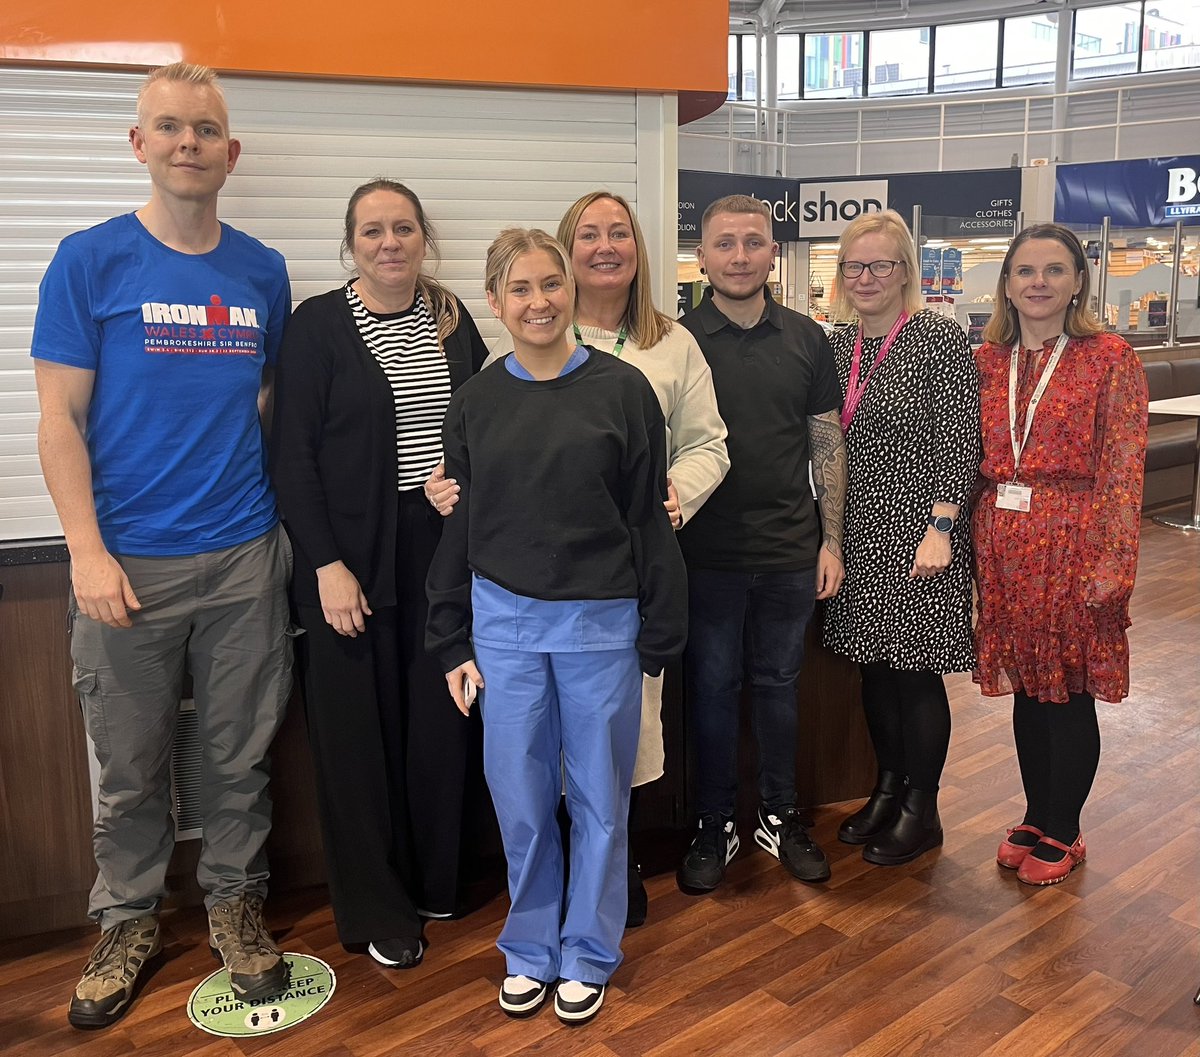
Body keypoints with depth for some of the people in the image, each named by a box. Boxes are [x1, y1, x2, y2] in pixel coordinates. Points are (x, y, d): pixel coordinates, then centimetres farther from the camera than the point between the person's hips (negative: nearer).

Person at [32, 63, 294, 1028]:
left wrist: (288, 524, 6)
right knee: (131, 766, 10)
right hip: (129, 564, -2)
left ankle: (235, 903, 32)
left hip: (246, 558, 2)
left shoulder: (264, 271, 7)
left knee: (241, 756, 12)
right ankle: (130, 921, 32)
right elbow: (60, 419, -3)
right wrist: (88, 551, -11)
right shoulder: (91, 261, -2)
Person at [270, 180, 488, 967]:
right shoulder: (319, 325, -4)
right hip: (355, 556, -3)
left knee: (441, 718, 10)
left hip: (444, 549, 4)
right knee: (361, 729, 5)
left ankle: (435, 880, 30)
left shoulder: (453, 319, 8)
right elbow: (293, 453, -8)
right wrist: (327, 564, -13)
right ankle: (376, 908, 21)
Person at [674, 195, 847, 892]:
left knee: (779, 684, 14)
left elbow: (828, 444, 8)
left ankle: (781, 815, 31)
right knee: (712, 688, 9)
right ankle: (715, 823, 25)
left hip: (790, 553, 2)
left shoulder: (806, 339, 5)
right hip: (707, 554, -2)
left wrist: (831, 540, 4)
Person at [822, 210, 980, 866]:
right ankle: (888, 787, 31)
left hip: (917, 530, -6)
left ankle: (921, 809, 19)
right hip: (860, 532, 6)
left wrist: (940, 527, -17)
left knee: (917, 670, 2)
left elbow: (959, 442, -11)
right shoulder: (838, 345, 9)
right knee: (874, 665, 13)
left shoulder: (940, 339, -8)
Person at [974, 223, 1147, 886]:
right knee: (1026, 688, 14)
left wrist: (1109, 565, -14)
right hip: (1002, 544, 4)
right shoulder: (987, 360, 8)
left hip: (1072, 545, -4)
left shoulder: (1109, 359, -5)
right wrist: (971, 541, 5)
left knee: (1068, 692, 6)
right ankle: (1035, 817, 31)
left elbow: (1122, 471, -9)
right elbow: (972, 460, 10)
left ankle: (1062, 833, 24)